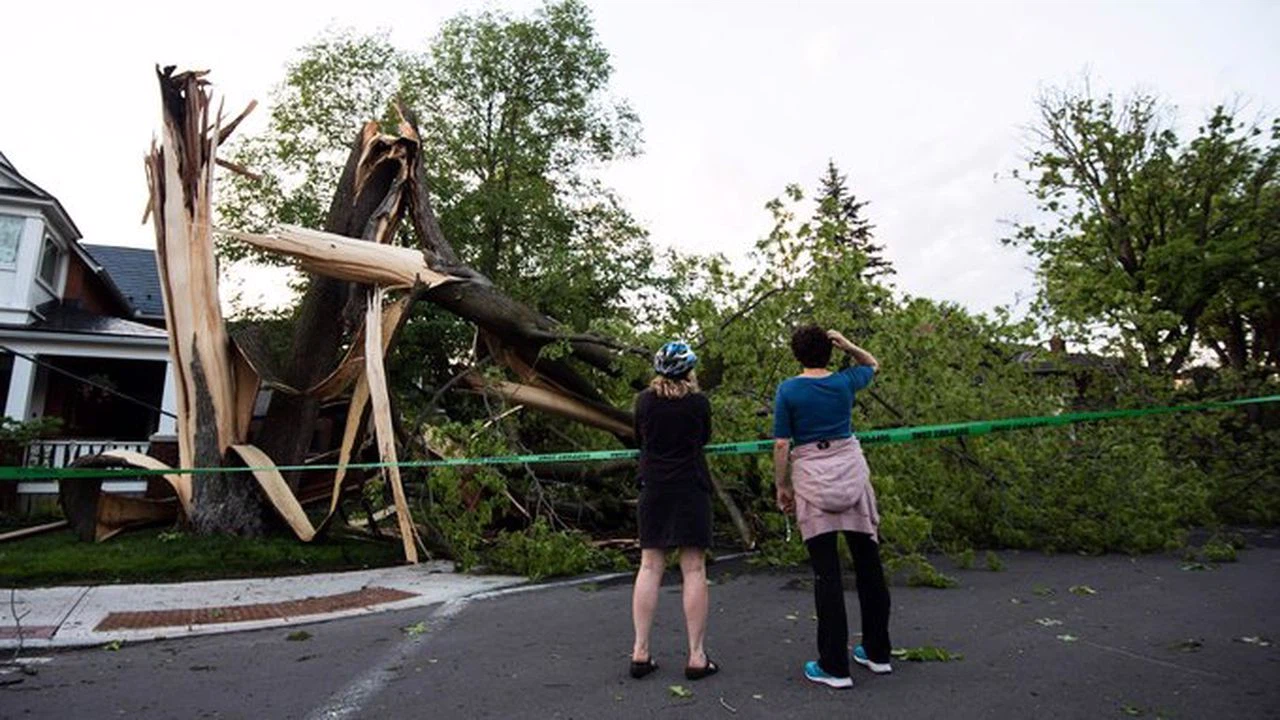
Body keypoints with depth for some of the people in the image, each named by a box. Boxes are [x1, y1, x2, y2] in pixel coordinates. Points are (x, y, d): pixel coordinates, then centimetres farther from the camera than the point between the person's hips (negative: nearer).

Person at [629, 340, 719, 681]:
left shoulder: (644, 400, -1)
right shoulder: (698, 401, -5)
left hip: (654, 490, 2)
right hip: (691, 489, -2)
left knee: (649, 567, 7)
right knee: (694, 569, 2)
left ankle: (640, 652, 9)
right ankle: (696, 656, 5)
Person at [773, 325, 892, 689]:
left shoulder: (788, 390, -5)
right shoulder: (844, 382, 3)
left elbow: (782, 444, -7)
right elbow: (873, 364, 25)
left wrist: (781, 486, 3)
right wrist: (849, 347, 10)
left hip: (811, 478, -3)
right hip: (851, 470, 3)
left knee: (826, 570, 0)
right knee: (868, 562, 12)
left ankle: (834, 666, 6)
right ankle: (877, 652, 25)